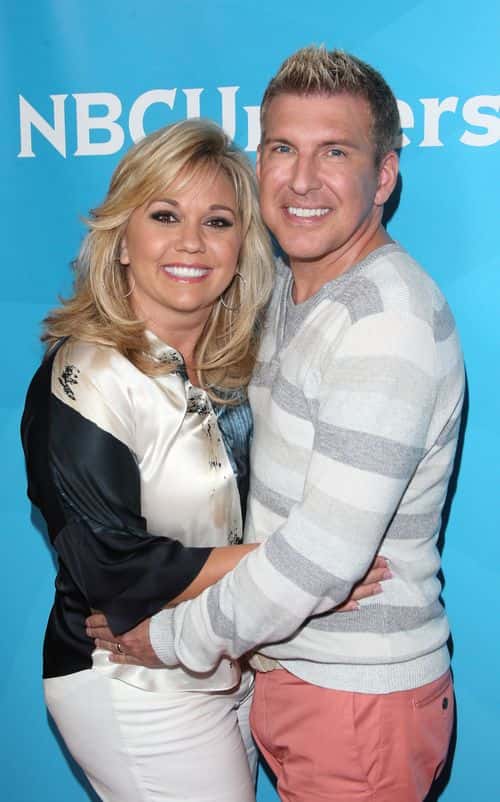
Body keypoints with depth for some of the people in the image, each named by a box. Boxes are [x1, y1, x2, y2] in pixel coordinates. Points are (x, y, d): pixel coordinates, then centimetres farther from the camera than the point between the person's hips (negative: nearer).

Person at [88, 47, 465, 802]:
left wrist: (175, 637, -14)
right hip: (288, 662, 8)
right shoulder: (289, 288, 5)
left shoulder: (390, 322, -25)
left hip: (360, 691, -8)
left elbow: (322, 555, -27)